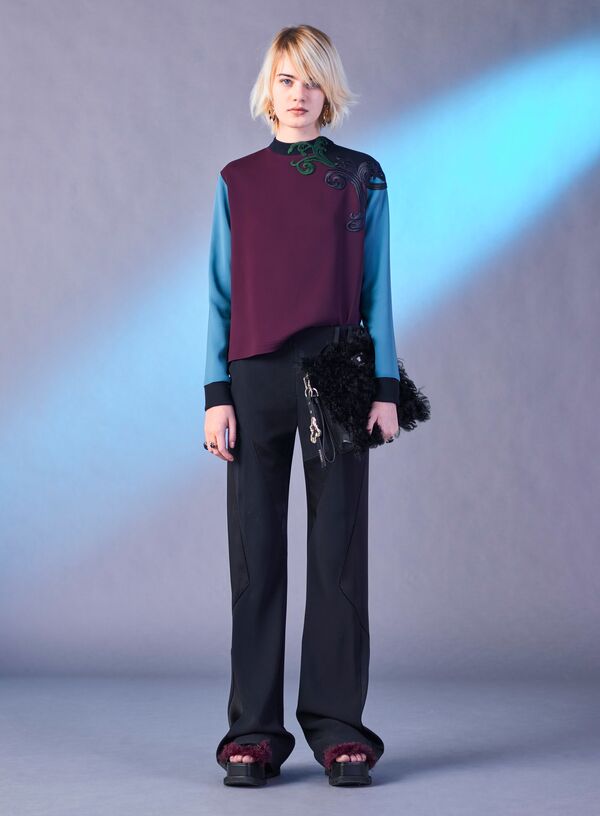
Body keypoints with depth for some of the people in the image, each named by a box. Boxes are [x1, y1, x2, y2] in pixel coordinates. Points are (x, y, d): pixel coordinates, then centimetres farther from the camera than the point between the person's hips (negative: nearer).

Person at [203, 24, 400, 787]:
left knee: (338, 551, 0)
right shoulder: (238, 181, 9)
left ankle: (337, 724, 8)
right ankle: (254, 729, 8)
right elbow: (222, 293, 8)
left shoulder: (362, 177, 7)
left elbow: (375, 288, 5)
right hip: (255, 378, 1)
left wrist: (385, 389, -2)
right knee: (256, 553, 2)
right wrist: (217, 394, 0)